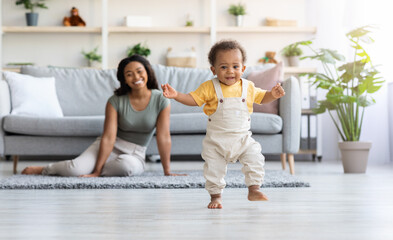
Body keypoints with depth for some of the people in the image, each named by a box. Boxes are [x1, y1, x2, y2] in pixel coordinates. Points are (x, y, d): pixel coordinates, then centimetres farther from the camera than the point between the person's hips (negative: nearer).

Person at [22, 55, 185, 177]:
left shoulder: (161, 101, -8)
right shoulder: (116, 101, -8)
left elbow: (163, 137, -10)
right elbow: (109, 137, -15)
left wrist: (167, 172, -12)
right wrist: (96, 171, -22)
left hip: (135, 154, 0)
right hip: (110, 147, 0)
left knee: (126, 165, -39)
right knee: (76, 168, -27)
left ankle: (88, 169, -15)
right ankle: (45, 169, 5)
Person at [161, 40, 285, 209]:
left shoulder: (248, 87, 1)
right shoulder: (210, 87, -8)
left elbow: (261, 97, 18)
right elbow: (193, 99, -5)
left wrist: (273, 94, -2)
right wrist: (176, 95, -20)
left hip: (242, 138, 1)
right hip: (216, 140, -1)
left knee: (255, 158, -13)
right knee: (213, 168, 0)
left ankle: (254, 190, 2)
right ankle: (215, 196, 19)